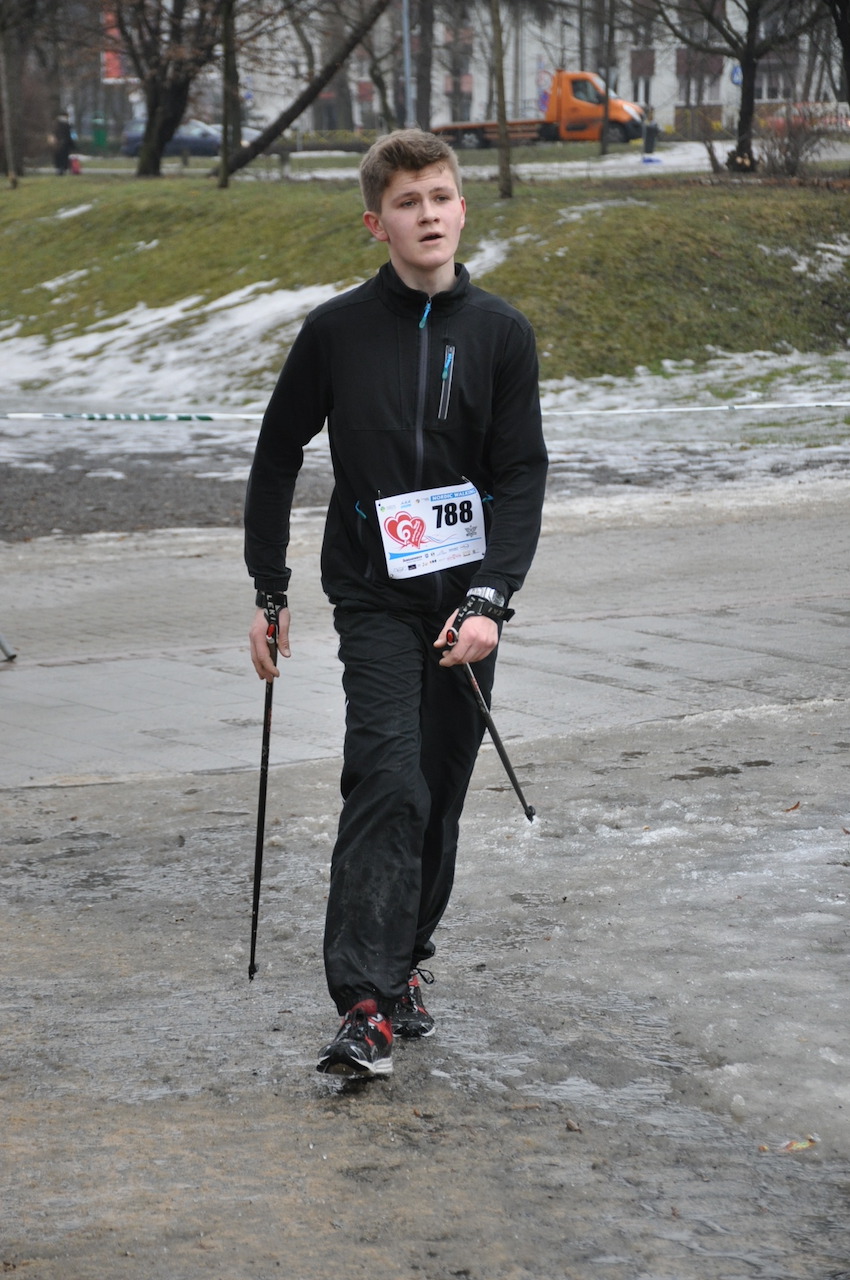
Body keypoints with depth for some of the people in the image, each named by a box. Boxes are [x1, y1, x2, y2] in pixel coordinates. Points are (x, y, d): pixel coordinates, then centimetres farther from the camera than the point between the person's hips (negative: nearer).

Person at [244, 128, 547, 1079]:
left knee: (440, 793, 9)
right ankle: (365, 1003, -18)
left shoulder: (500, 333, 2)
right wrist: (268, 592, 7)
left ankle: (406, 957, 28)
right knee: (388, 783, -16)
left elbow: (522, 474, -2)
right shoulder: (336, 331, -1)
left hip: (465, 605, 3)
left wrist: (491, 599, -14)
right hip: (373, 599, -2)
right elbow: (277, 456, 9)